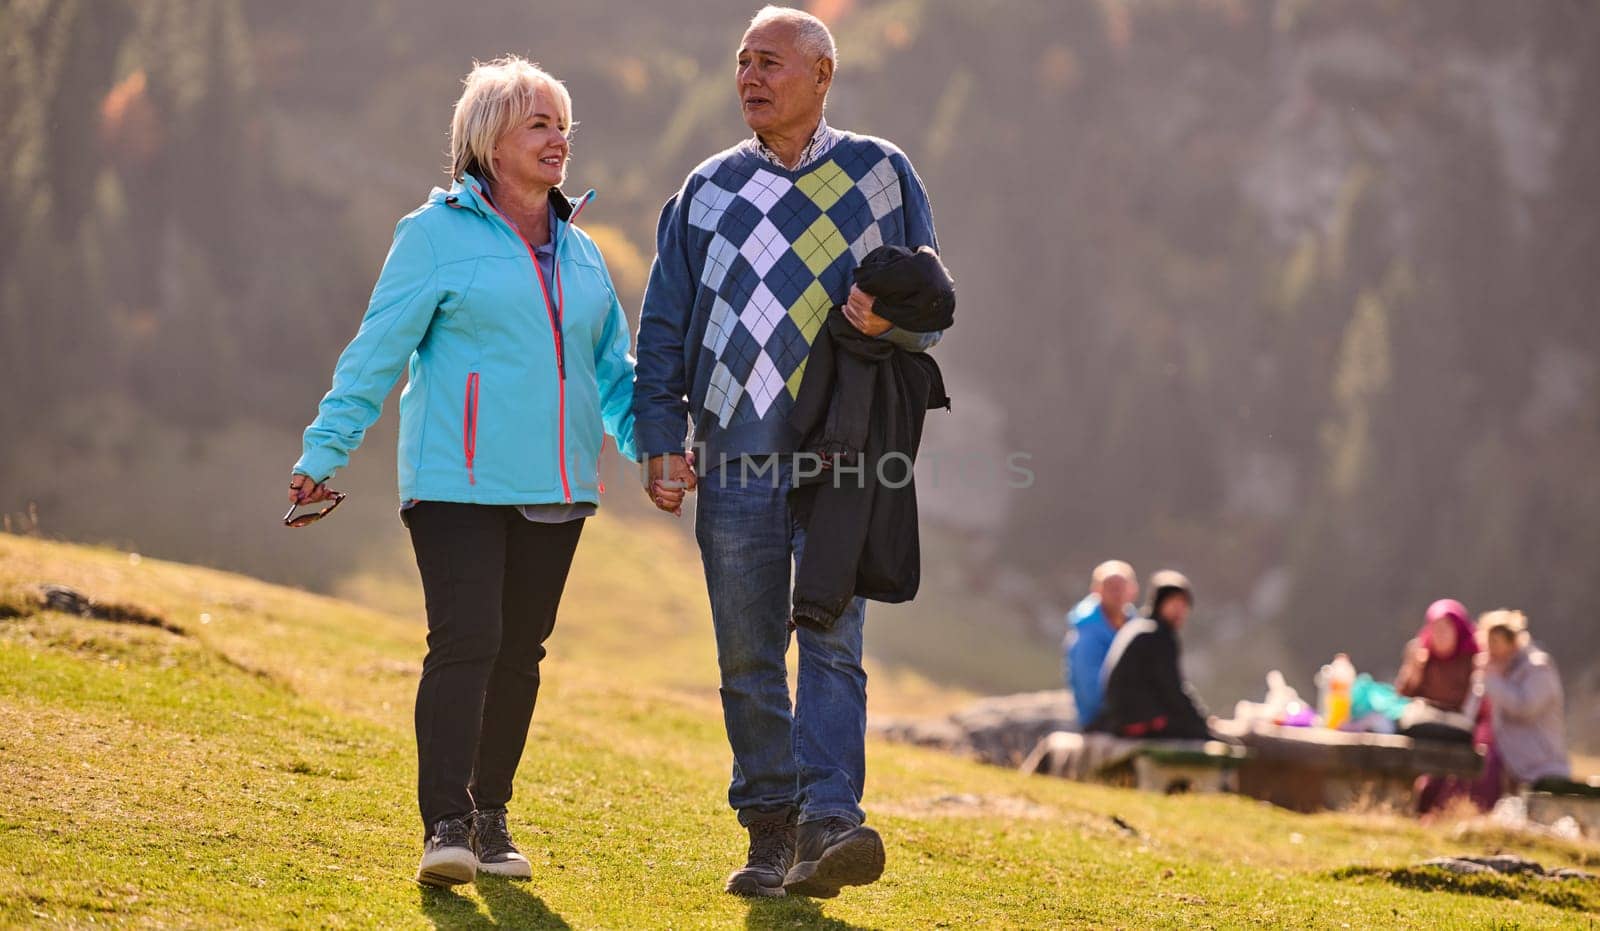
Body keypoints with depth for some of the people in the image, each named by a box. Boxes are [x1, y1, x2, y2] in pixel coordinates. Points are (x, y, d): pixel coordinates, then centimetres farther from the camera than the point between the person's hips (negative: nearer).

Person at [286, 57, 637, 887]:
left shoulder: (579, 251, 16)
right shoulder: (436, 234, -2)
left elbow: (610, 368, 22)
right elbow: (378, 351, -3)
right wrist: (325, 451, -9)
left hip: (554, 488, 6)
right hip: (458, 478, -6)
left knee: (520, 653, 8)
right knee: (465, 641, -15)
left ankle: (490, 817, 17)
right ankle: (445, 825, -17)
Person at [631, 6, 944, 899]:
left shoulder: (880, 174, 7)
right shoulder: (708, 189, 13)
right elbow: (664, 329, 13)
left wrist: (890, 318, -14)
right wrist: (661, 440, 2)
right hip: (734, 458, 3)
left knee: (832, 638, -14)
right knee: (748, 656, 4)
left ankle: (828, 828, -23)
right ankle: (769, 834, 11)